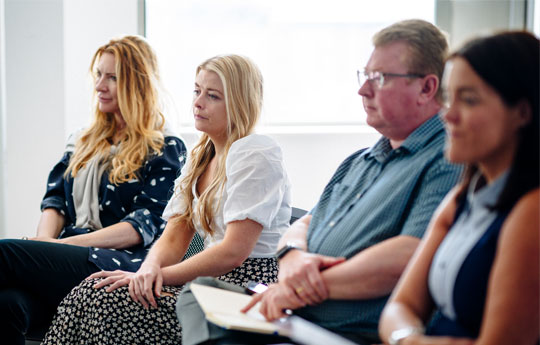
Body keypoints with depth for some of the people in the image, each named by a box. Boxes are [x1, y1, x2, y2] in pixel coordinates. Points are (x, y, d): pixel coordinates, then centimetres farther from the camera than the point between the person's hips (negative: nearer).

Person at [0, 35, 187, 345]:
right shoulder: (81, 143, 27)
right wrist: (45, 243, -4)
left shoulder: (166, 150, 6)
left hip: (118, 262, -5)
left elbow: (146, 226, -5)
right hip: (66, 260, 5)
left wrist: (66, 244, -13)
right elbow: (55, 201, 20)